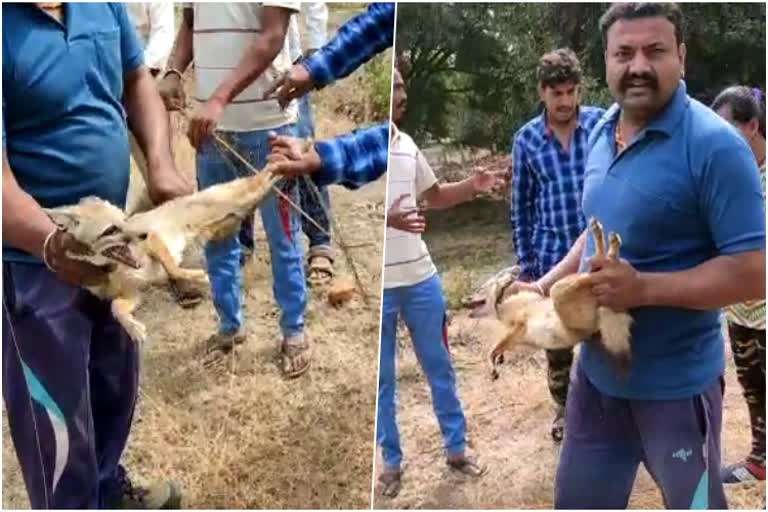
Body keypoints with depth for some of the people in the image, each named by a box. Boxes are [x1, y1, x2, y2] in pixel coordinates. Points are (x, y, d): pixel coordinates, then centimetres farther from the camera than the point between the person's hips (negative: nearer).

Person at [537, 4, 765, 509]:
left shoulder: (715, 146, -20)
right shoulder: (602, 131, 2)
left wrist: (644, 288, -27)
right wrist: (546, 286, 4)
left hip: (675, 385, -7)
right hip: (597, 370, 7)